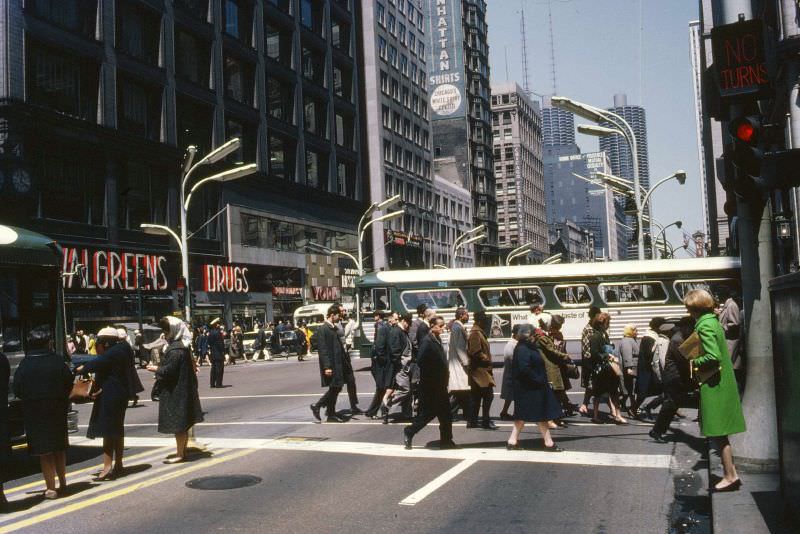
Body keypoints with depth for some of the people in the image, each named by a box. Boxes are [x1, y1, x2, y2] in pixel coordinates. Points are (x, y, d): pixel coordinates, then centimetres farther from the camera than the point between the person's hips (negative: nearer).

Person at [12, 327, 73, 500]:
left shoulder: (25, 364, -10)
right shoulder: (57, 361, -8)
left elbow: (17, 389, -8)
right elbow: (69, 383, -5)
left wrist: (30, 399, 11)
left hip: (34, 413, -2)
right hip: (57, 411, 2)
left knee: (44, 452, 3)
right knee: (59, 448, 17)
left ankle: (51, 488, 4)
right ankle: (62, 483, 28)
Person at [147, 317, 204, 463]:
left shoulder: (176, 349, -21)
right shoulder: (181, 346, 10)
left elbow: (169, 370, -24)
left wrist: (156, 369, -7)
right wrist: (159, 369, 13)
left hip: (175, 392, -10)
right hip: (183, 390, 10)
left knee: (178, 424, -2)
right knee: (182, 424, 16)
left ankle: (180, 454, 5)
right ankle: (182, 451, 24)